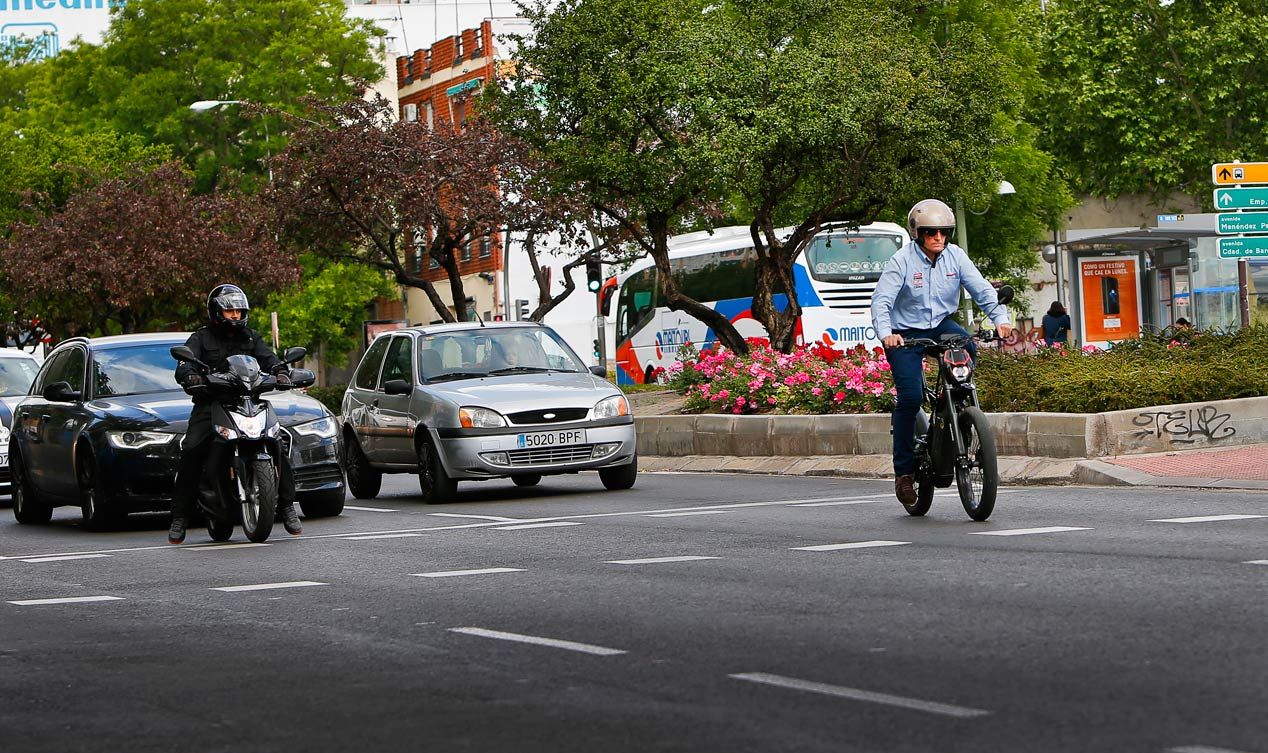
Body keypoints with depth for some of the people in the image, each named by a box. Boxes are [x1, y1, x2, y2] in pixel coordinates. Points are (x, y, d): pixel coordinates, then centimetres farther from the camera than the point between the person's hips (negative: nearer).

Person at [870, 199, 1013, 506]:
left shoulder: (955, 256, -4)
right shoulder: (902, 261, -14)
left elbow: (982, 290, -6)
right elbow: (881, 300, -21)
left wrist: (1000, 319, -24)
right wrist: (885, 334, -38)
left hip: (941, 324, 4)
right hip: (906, 333, -3)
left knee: (967, 347, -30)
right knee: (910, 397, -16)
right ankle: (903, 471, -6)